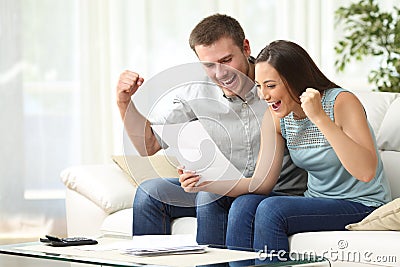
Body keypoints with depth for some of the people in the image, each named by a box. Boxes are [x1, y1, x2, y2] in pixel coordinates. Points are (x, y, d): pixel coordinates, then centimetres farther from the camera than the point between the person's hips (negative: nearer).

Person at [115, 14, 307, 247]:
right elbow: (148, 146, 3)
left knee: (210, 196, -30)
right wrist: (126, 102, -13)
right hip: (224, 189, 5)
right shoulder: (198, 93, -2)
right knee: (150, 192, -10)